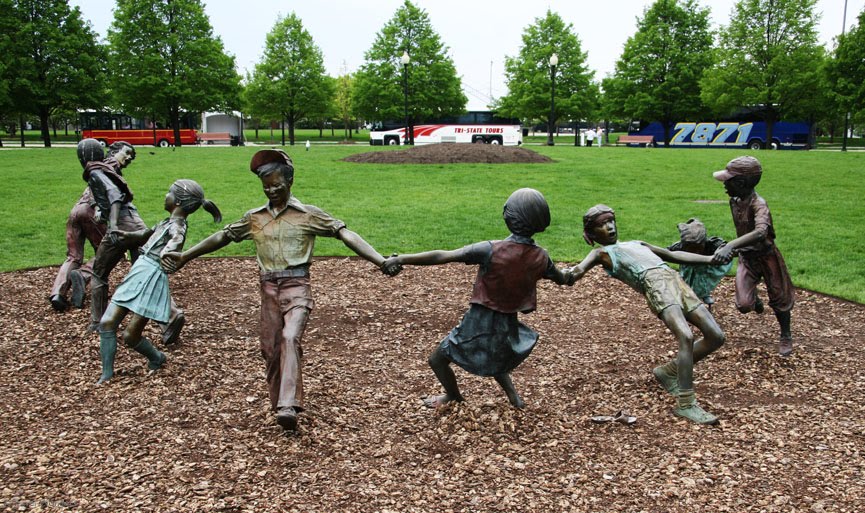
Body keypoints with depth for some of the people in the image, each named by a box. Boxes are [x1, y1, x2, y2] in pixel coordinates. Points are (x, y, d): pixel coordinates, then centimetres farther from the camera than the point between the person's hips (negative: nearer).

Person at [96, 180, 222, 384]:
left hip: (151, 280, -9)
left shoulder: (177, 226, -14)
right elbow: (149, 233, 35)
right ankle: (107, 374, 11)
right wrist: (128, 235, 47)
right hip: (136, 275, 9)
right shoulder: (167, 223, 14)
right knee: (106, 322, 1)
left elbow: (176, 239, -38)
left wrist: (167, 252, -58)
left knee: (131, 336, -2)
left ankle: (157, 358, 27)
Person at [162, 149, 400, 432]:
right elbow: (222, 237, 21)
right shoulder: (254, 218, 12)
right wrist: (184, 256, 21)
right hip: (269, 289, 5)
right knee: (270, 348, 5)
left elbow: (346, 234, -8)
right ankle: (280, 406, 18)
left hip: (297, 286, -4)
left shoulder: (308, 214, 0)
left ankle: (288, 406, -30)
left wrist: (381, 261, -19)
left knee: (290, 338, -25)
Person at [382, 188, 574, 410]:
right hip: (508, 326, 5)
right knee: (494, 358, 39)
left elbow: (442, 256, -22)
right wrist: (569, 275, 38)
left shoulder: (491, 250, -21)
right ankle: (514, 396, 33)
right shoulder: (540, 257, -7)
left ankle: (454, 396, 42)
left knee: (437, 359, 21)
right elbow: (562, 279, 14)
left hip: (479, 323, -5)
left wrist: (401, 259, -15)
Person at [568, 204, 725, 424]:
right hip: (654, 284, -7)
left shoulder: (637, 243, 36)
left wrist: (710, 259, 26)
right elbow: (578, 270, 0)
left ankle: (669, 371, 17)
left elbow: (674, 255, 35)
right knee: (686, 336, -26)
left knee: (715, 336, -1)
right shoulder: (601, 252, 18)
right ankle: (685, 404, -17)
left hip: (675, 279, 7)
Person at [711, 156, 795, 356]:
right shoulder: (734, 201, -6)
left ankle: (786, 336, 38)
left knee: (779, 299, 13)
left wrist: (731, 246, -60)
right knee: (744, 305, -6)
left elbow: (760, 232, -48)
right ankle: (755, 299, 33)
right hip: (746, 257, 5)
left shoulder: (758, 204, -29)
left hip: (766, 256, -5)